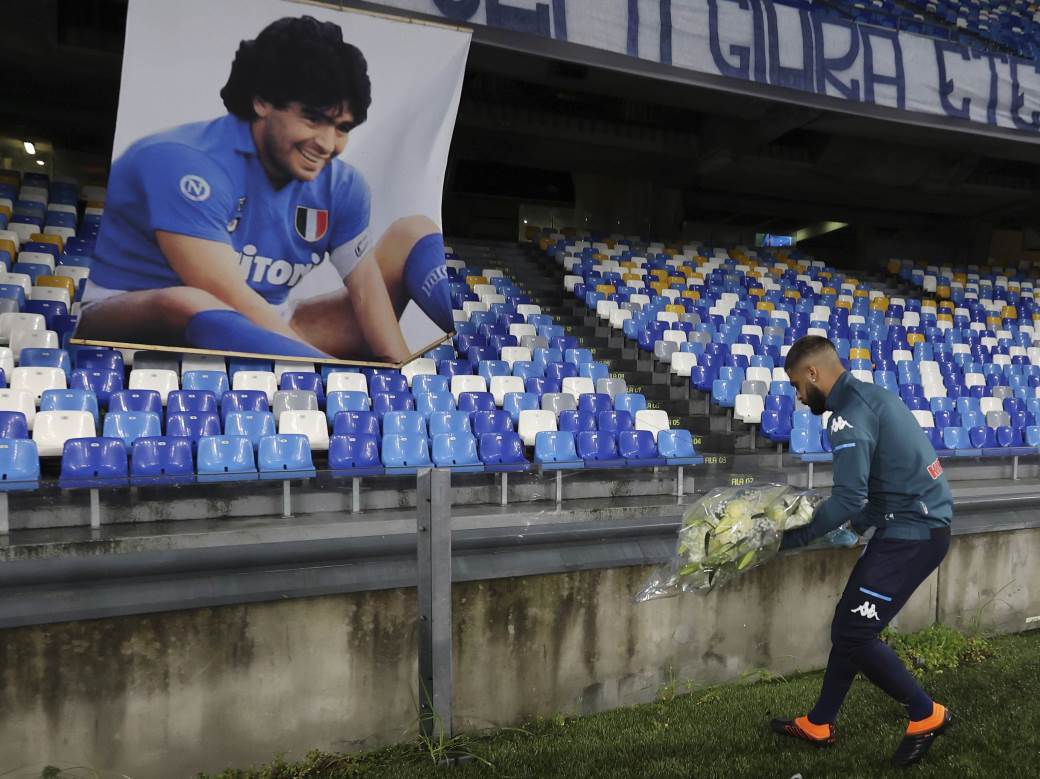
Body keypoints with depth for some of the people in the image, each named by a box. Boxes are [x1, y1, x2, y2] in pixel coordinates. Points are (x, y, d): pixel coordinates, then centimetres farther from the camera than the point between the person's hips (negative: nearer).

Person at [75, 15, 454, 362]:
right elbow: (233, 304, -30)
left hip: (260, 334, 6)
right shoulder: (184, 164, -21)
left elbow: (367, 288, -6)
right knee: (188, 306, -45)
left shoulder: (341, 186, -3)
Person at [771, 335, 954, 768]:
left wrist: (792, 537, -12)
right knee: (849, 625, 13)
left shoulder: (849, 415, -20)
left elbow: (848, 500, -23)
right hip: (919, 522, 10)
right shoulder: (870, 394, 11)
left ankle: (926, 715, 17)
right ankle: (819, 725, 23)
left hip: (912, 532, -10)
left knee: (853, 633, -2)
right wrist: (861, 521, 18)